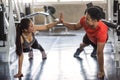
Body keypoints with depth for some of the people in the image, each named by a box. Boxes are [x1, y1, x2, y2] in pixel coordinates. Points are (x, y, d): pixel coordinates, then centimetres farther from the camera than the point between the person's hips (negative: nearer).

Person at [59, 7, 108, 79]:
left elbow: (100, 53, -50)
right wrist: (63, 22, -31)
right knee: (85, 43, 27)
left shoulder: (101, 31, -54)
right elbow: (76, 27, -16)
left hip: (100, 39, -4)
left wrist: (101, 71, -44)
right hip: (89, 35, 4)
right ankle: (80, 49, 66)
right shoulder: (84, 20, -42)